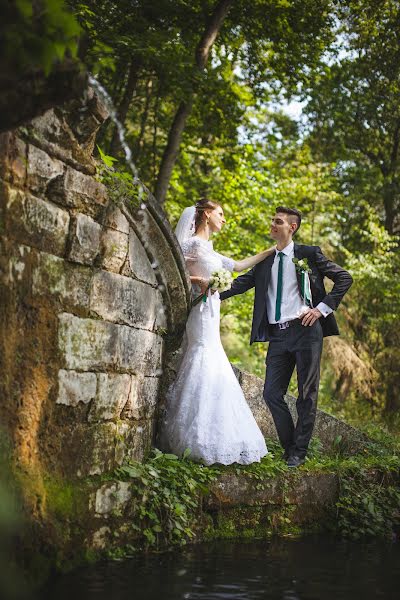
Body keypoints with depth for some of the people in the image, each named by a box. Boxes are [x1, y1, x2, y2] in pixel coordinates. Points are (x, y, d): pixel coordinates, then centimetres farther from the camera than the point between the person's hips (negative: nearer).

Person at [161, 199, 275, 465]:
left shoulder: (209, 250, 22)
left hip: (211, 314, 9)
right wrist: (198, 280, -16)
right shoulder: (193, 243, -5)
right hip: (201, 312, -9)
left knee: (214, 373, 5)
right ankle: (197, 442, -12)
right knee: (204, 370, -13)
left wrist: (272, 251, 31)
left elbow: (239, 265, 28)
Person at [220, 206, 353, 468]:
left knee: (307, 394, 1)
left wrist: (322, 308, -6)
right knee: (272, 393, 2)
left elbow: (344, 278, 3)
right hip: (278, 335, 4)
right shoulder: (265, 261, 13)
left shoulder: (309, 254, 2)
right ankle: (289, 447, 16)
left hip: (305, 330, -4)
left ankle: (299, 453, 11)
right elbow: (241, 283, 3)